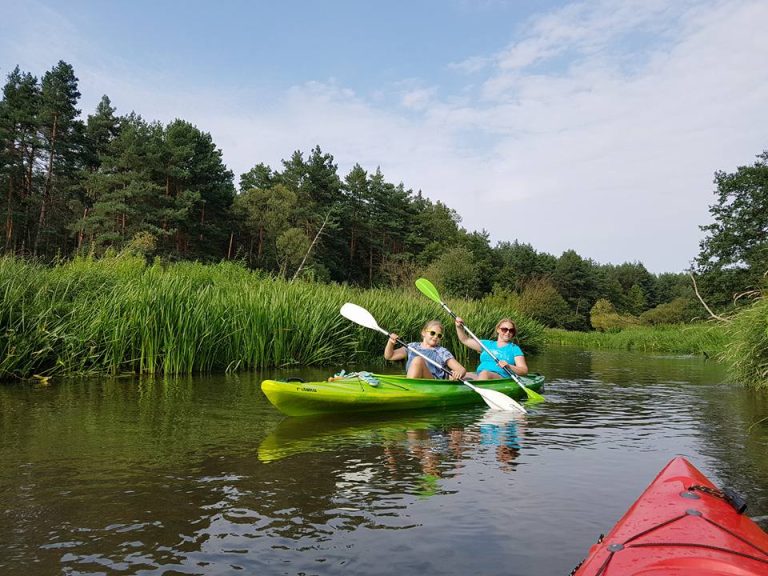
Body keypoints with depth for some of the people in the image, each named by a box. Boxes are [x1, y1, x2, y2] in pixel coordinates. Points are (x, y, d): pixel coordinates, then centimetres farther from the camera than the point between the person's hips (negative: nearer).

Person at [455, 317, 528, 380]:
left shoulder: (514, 348, 13)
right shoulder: (488, 344, 24)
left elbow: (524, 371, 3)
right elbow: (465, 340, 26)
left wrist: (509, 367, -17)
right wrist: (459, 327, 8)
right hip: (478, 376, 4)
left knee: (484, 373, -38)